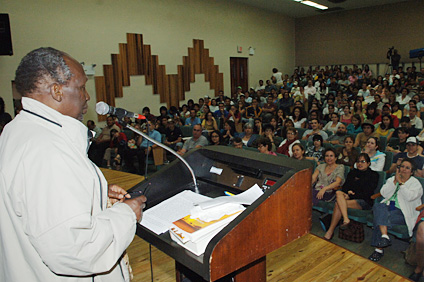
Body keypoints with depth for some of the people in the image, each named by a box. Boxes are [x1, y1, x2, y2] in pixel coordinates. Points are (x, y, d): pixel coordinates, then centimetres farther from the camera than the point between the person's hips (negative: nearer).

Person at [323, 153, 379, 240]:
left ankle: (330, 231, -28)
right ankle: (346, 219, -40)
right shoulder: (352, 173, 21)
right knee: (338, 192, -32)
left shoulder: (373, 175, 6)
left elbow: (367, 194, -5)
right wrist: (348, 192, -10)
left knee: (338, 204, -30)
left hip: (365, 201, -5)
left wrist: (350, 196, -12)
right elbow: (345, 187, 14)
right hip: (350, 198, 5)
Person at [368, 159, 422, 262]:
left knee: (379, 218, -30)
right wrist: (395, 182, -5)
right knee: (378, 206, -33)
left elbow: (409, 197, -15)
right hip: (387, 206, 4)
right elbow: (383, 194, 1)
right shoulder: (391, 179, 18)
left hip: (402, 212, -4)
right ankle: (384, 236, -42)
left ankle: (379, 249, -25)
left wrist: (400, 183, -13)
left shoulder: (416, 183, 7)